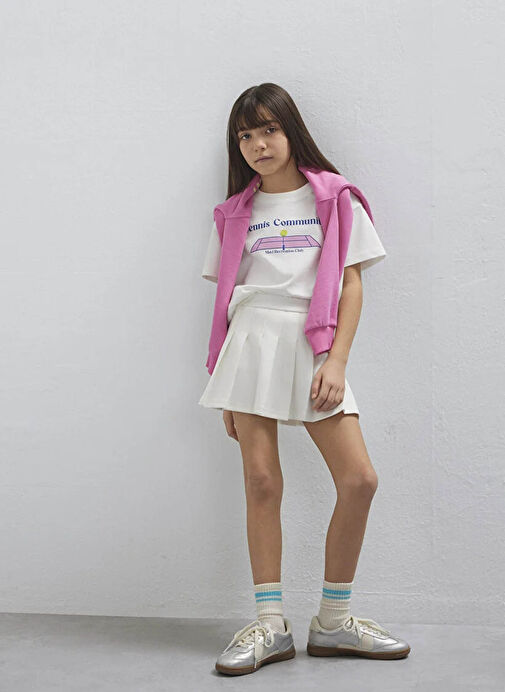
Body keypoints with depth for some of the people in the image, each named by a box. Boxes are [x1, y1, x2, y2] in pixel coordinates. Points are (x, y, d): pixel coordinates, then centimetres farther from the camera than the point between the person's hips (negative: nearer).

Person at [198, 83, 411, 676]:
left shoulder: (334, 198, 10)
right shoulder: (236, 213, 16)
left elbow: (351, 285, 4)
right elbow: (229, 296, 15)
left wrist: (336, 361, -9)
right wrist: (229, 387, 9)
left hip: (314, 346, -1)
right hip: (252, 341, 1)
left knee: (359, 479, -10)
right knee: (261, 482, -5)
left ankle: (333, 622, 4)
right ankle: (271, 624, 5)